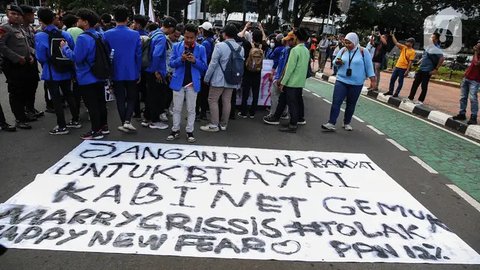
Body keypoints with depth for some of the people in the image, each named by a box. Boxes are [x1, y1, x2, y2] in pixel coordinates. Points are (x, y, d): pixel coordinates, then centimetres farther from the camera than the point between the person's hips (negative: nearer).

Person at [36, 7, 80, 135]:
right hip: (66, 72, 4)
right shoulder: (65, 34, -2)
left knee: (56, 99, 4)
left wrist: (47, 63, 6)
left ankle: (62, 127, 9)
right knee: (69, 96, 17)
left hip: (51, 74, -4)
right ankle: (75, 121, 25)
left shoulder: (40, 37, -14)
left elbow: (41, 57, -15)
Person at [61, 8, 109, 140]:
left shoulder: (83, 38, -19)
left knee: (91, 105, 0)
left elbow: (76, 57, -22)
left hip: (87, 78, -8)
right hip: (100, 76, 8)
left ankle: (96, 131, 6)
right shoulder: (99, 36, 8)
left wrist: (65, 48, -7)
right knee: (100, 102, 15)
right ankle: (104, 126, 25)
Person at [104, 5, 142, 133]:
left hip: (116, 73, 1)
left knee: (120, 99, 11)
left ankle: (124, 123, 16)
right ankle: (127, 121, -1)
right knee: (132, 97, 14)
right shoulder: (135, 34, -8)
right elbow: (139, 55, -5)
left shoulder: (107, 35, -6)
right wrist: (138, 72, 6)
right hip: (132, 73, 0)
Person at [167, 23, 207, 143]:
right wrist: (181, 59, -19)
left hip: (193, 83, -1)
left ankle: (190, 131, 18)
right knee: (177, 108, 9)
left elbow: (204, 67, -1)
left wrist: (195, 61, -19)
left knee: (191, 109, 7)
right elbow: (171, 63, -1)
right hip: (178, 82, 1)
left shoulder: (201, 49, 0)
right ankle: (175, 130, 22)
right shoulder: (177, 46, 2)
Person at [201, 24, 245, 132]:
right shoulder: (240, 48, 3)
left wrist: (206, 78, -4)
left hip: (219, 79, -6)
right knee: (227, 101, 11)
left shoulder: (220, 46, -13)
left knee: (213, 100, 3)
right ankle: (223, 124, 19)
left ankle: (214, 125, 3)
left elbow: (213, 64, -12)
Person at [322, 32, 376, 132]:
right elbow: (335, 62, 8)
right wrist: (338, 62, -15)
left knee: (351, 104, 10)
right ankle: (331, 123, -9)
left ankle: (347, 123, 24)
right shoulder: (343, 50, 3)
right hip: (341, 80, 2)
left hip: (356, 83, -1)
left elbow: (369, 66, -1)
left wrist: (372, 78, -3)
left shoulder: (363, 51, -5)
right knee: (336, 102, -8)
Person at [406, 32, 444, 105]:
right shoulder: (429, 47, 10)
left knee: (424, 86, 2)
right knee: (415, 83, 9)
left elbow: (442, 58, -22)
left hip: (427, 70, -8)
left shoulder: (436, 49, -15)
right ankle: (410, 98, 16)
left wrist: (436, 69, -20)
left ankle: (420, 100, 12)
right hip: (421, 68, 8)